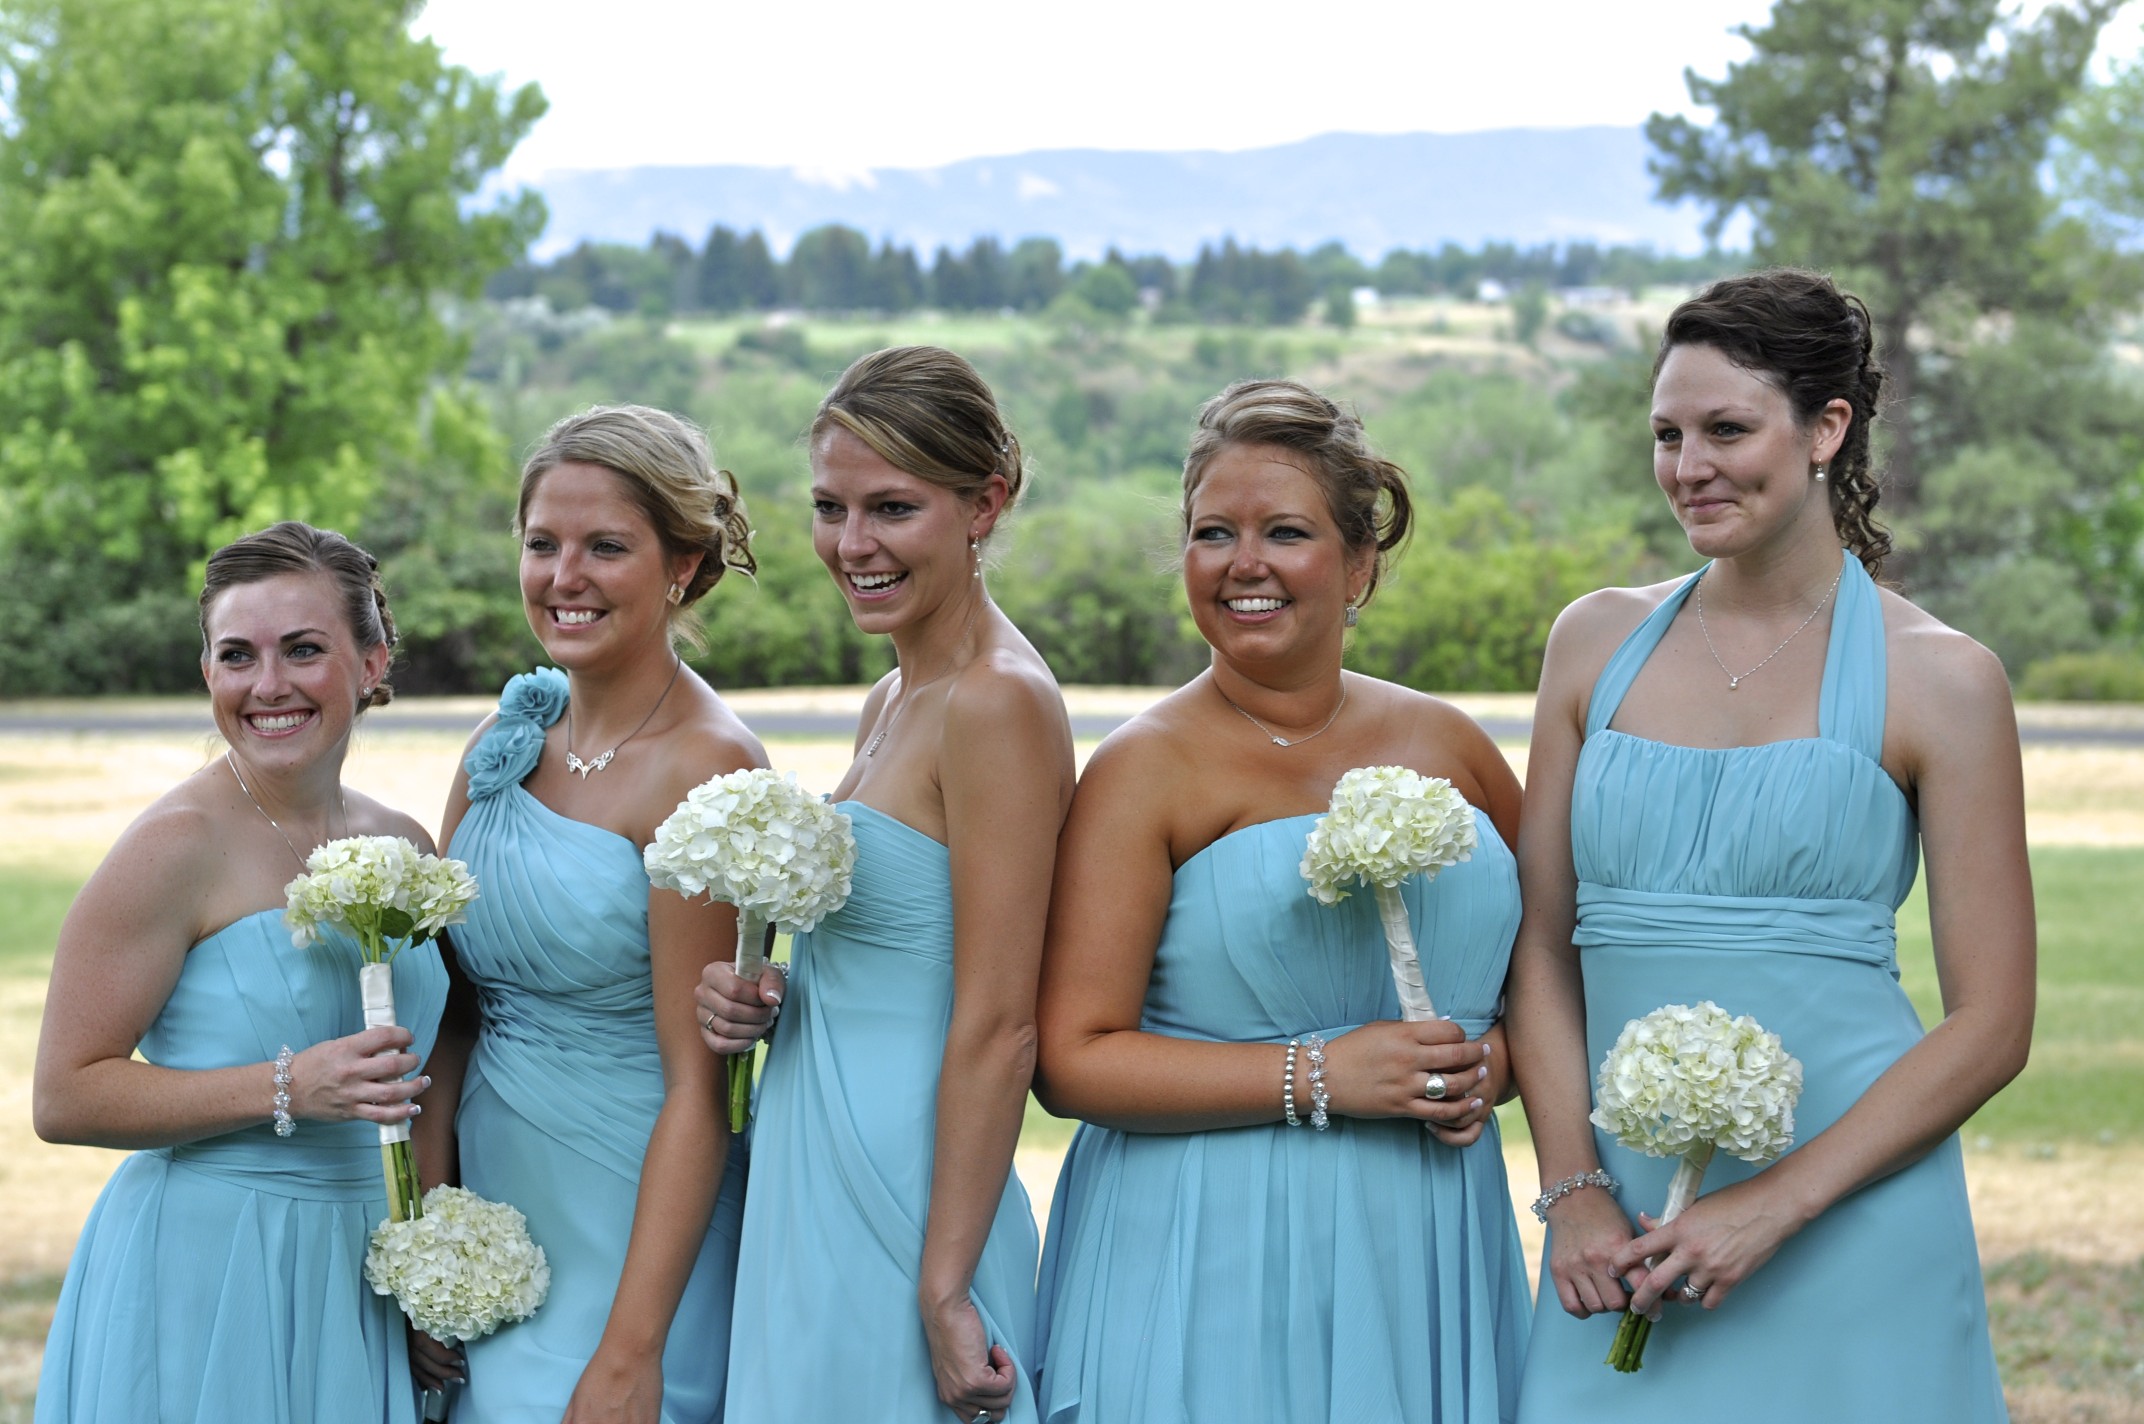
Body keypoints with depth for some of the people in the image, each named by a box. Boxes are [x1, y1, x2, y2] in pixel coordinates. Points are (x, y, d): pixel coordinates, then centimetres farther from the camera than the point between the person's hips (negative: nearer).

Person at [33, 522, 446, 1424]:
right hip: (204, 1274, -6)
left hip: (367, 1274, 6)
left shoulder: (405, 848, 7)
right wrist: (287, 1088, -22)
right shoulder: (179, 843, -12)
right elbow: (65, 1098, -15)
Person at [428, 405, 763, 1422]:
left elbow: (697, 1086, -17)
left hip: (636, 1231, -6)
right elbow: (451, 1009, 9)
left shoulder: (704, 767, -15)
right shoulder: (506, 743, 5)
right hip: (493, 1207, 6)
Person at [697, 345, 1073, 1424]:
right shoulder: (893, 702, 12)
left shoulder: (999, 704, -16)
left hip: (903, 1206, -9)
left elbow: (997, 1024, -19)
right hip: (811, 1194, 9)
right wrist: (758, 998, 0)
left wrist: (944, 1294, -20)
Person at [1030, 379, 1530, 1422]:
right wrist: (1319, 1076, -17)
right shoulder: (1147, 769, -6)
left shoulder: (1446, 745, 7)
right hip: (1214, 1264, -4)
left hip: (1427, 1254, 4)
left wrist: (1496, 1063, -2)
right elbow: (1072, 1061, -11)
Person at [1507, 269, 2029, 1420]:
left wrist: (1776, 1205, -13)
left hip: (1845, 1224, -3)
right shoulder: (1596, 642, 8)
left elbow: (1990, 1024, -5)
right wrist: (1573, 1191, -4)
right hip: (1624, 1231, 3)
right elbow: (1542, 948, 8)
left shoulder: (1936, 678, -4)